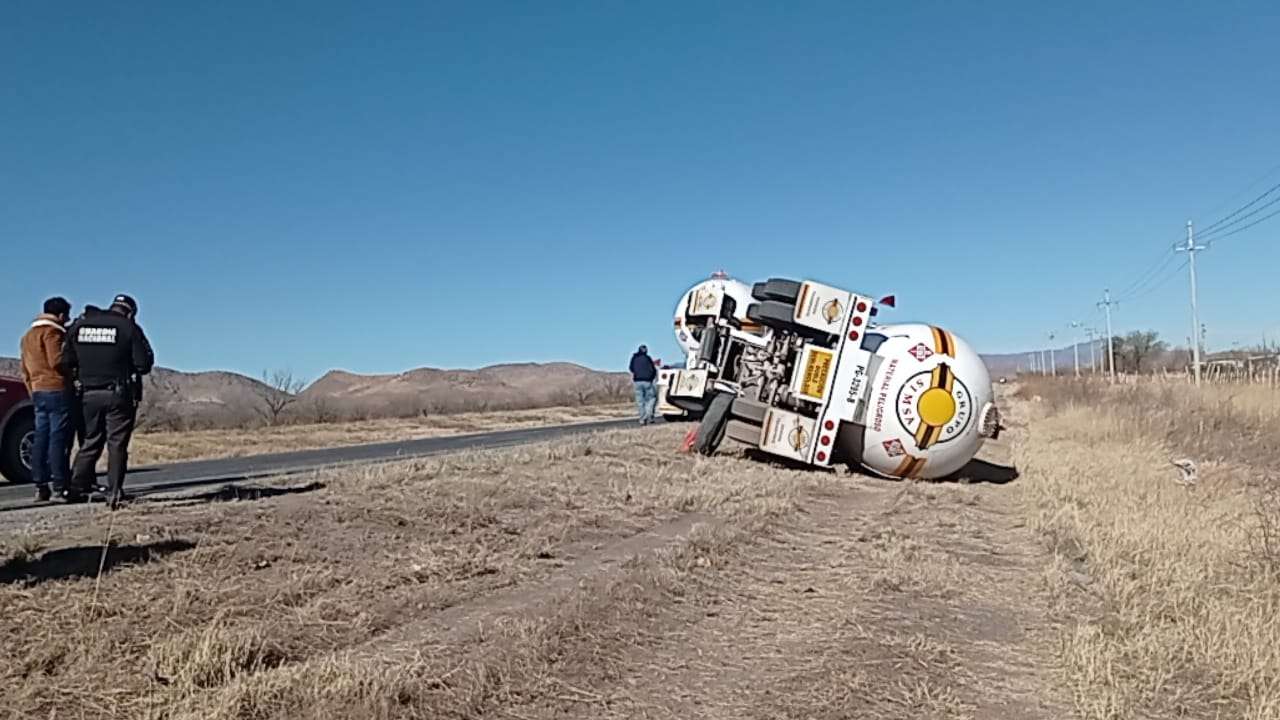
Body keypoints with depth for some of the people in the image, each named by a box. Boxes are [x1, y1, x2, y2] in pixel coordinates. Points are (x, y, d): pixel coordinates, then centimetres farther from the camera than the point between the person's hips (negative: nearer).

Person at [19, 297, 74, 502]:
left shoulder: (28, 335, 21)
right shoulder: (52, 332, -8)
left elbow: (25, 371, 23)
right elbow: (56, 361, -18)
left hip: (38, 391, 9)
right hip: (56, 390, -9)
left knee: (41, 438, 8)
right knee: (58, 439, -8)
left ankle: (41, 486, 8)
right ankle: (60, 487, -9)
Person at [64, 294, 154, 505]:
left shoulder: (78, 326, 7)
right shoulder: (128, 328, -7)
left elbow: (67, 361, 9)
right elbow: (144, 363, -9)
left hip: (88, 394, 4)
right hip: (119, 394, -4)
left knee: (91, 440, 16)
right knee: (117, 443, 1)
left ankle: (77, 486, 13)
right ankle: (115, 491, -2)